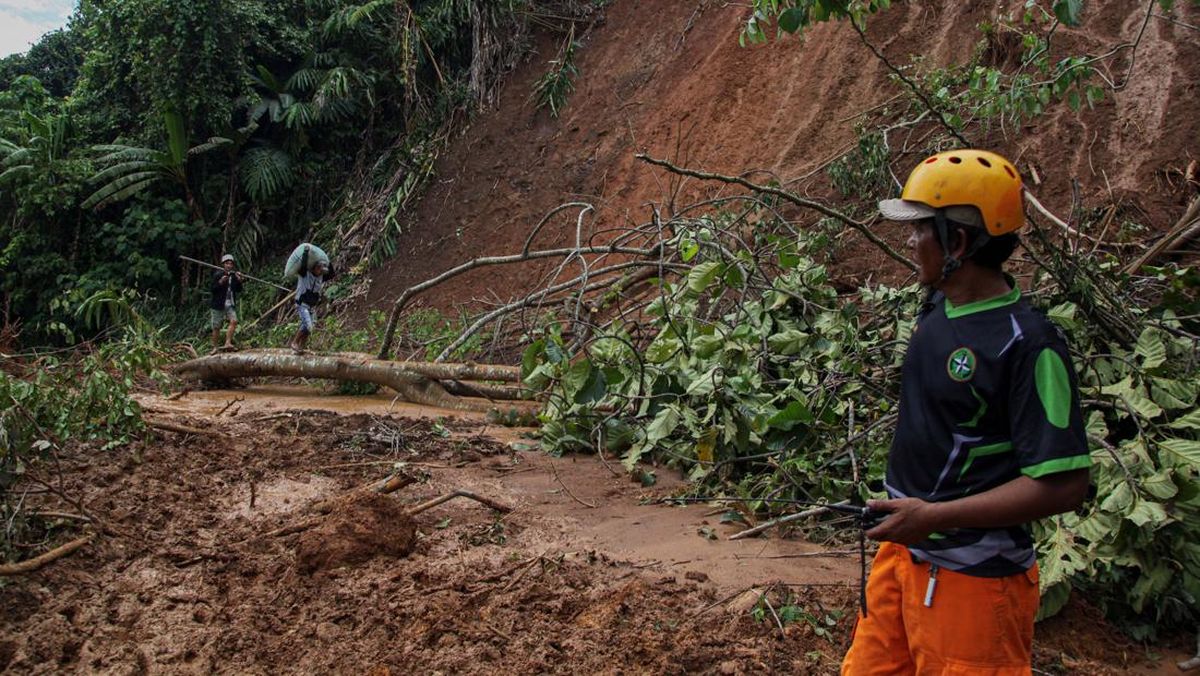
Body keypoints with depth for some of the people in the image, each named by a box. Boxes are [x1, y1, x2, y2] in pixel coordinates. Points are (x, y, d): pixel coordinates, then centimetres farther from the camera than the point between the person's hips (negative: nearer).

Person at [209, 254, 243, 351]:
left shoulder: (234, 275, 5)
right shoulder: (217, 275, -7)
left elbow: (239, 290, 7)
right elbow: (212, 290, -10)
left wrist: (239, 281, -10)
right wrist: (220, 282, -26)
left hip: (230, 304, 3)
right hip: (218, 304, -3)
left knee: (234, 321, -19)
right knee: (216, 327, 3)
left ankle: (228, 343, -16)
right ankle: (215, 347, 15)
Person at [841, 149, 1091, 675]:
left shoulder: (1027, 343, -21)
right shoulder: (938, 310, 4)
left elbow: (1063, 484, -23)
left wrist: (935, 516, -24)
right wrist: (903, 508, 15)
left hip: (970, 579, -8)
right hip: (902, 551, 8)